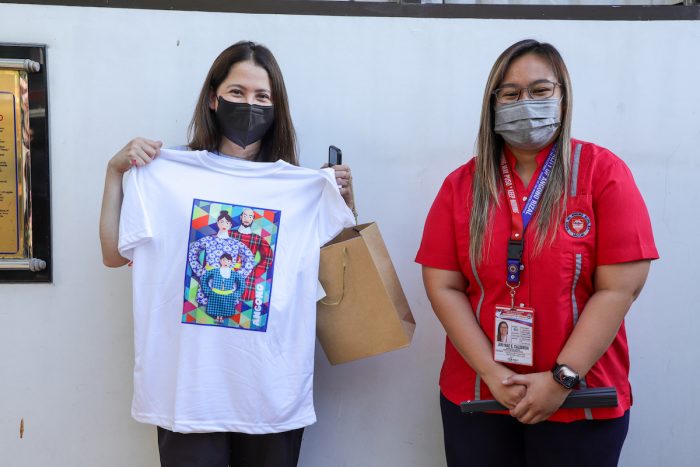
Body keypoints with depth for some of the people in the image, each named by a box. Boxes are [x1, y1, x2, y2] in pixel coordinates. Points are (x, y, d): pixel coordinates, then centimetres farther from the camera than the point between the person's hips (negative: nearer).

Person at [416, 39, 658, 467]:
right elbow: (443, 287, -3)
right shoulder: (462, 185, 1)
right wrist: (491, 373, -12)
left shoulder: (603, 172, -6)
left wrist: (562, 379, -14)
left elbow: (619, 287, -11)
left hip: (581, 401, -2)